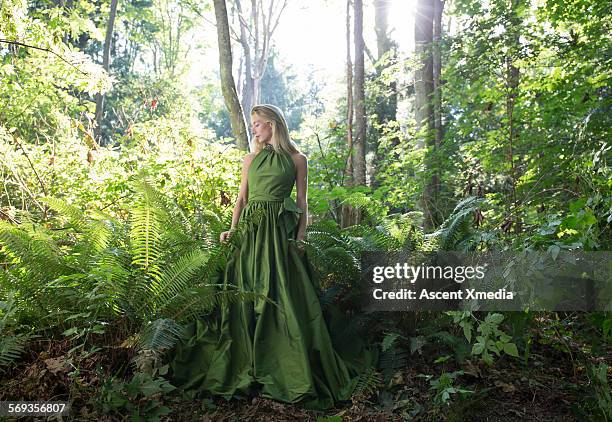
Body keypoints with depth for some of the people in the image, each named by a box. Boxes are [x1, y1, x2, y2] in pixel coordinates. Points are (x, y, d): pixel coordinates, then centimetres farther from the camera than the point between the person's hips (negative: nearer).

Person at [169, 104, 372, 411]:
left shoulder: (296, 159, 5)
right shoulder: (251, 159, 16)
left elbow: (302, 202, 3)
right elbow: (241, 198, 13)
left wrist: (300, 235, -8)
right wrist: (232, 229, 1)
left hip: (280, 230, -4)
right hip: (250, 229, 4)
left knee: (281, 296, -7)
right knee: (247, 295, 2)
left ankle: (290, 371, 4)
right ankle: (247, 366, 13)